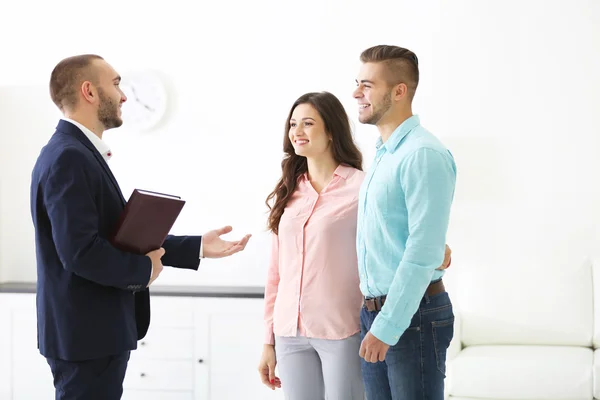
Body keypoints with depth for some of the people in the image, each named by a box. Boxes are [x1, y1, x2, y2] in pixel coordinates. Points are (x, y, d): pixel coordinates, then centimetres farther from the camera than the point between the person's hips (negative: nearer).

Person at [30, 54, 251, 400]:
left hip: (95, 330, 10)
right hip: (87, 335, -10)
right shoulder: (68, 158, -19)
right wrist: (144, 270, -12)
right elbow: (80, 251, -27)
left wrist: (198, 247, 10)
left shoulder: (81, 153, 13)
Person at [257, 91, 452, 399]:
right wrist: (268, 341, 14)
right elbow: (276, 273, 14)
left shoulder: (361, 187, -4)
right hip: (290, 334, 5)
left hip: (342, 332, -4)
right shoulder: (286, 194, 11)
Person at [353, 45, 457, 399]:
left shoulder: (424, 155, -15)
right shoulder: (383, 154, 14)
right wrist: (374, 319, 13)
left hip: (414, 315, -9)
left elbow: (424, 252, -21)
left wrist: (387, 327, -20)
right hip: (374, 311, 9)